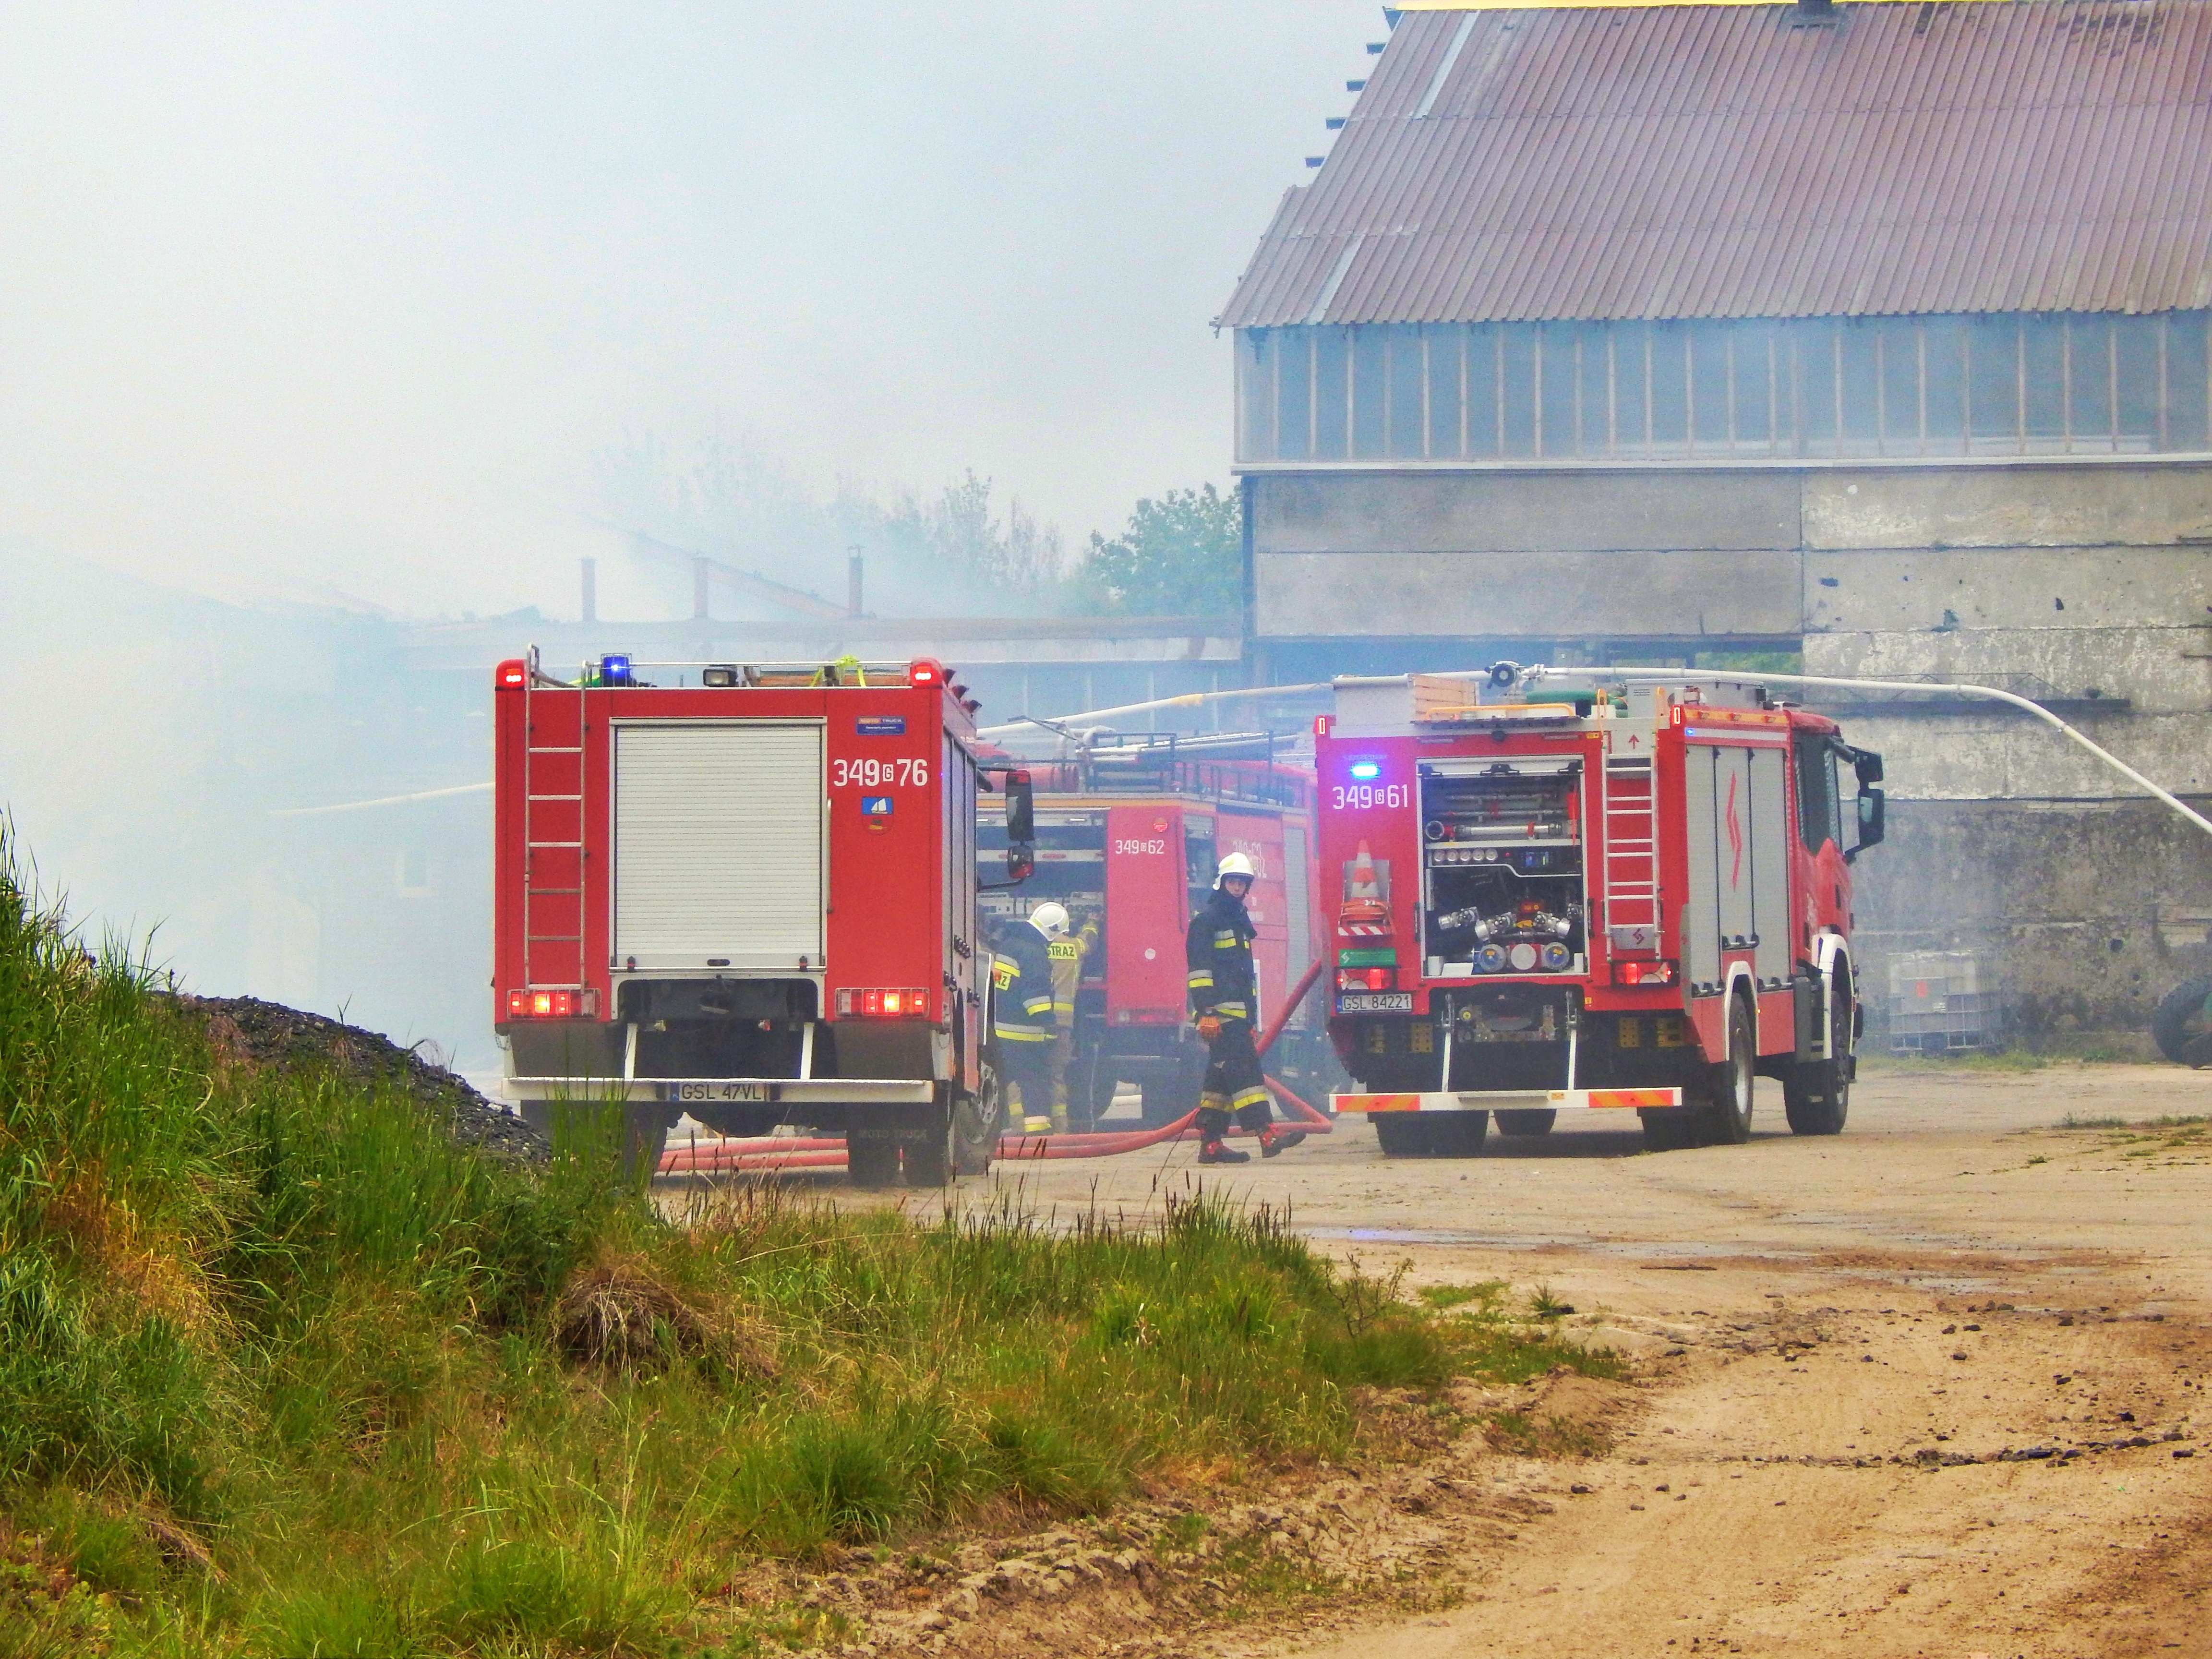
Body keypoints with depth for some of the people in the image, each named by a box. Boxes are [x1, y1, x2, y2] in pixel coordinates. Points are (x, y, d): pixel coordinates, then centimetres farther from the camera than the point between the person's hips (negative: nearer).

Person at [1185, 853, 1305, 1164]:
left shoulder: (1239, 922, 24)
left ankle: (1211, 1143, 8)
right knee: (1243, 1067, -17)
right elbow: (1200, 967, -13)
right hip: (1220, 1010, -10)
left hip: (1238, 1011, 10)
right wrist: (1206, 1012, -20)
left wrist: (1252, 1016, 26)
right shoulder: (1207, 919, -5)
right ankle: (1267, 1134, -27)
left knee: (1222, 1076, 8)